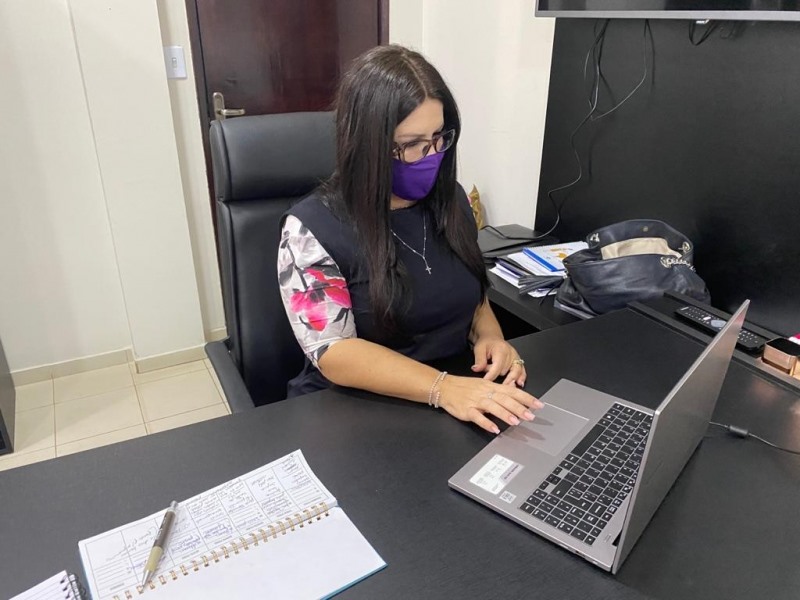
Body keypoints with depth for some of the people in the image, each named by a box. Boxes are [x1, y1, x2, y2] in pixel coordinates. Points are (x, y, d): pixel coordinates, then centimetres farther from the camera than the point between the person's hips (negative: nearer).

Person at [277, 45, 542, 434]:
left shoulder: (450, 200, 3)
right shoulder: (312, 227, -13)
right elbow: (334, 352, -18)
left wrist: (489, 337, -5)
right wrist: (441, 387, -29)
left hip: (462, 399, 5)